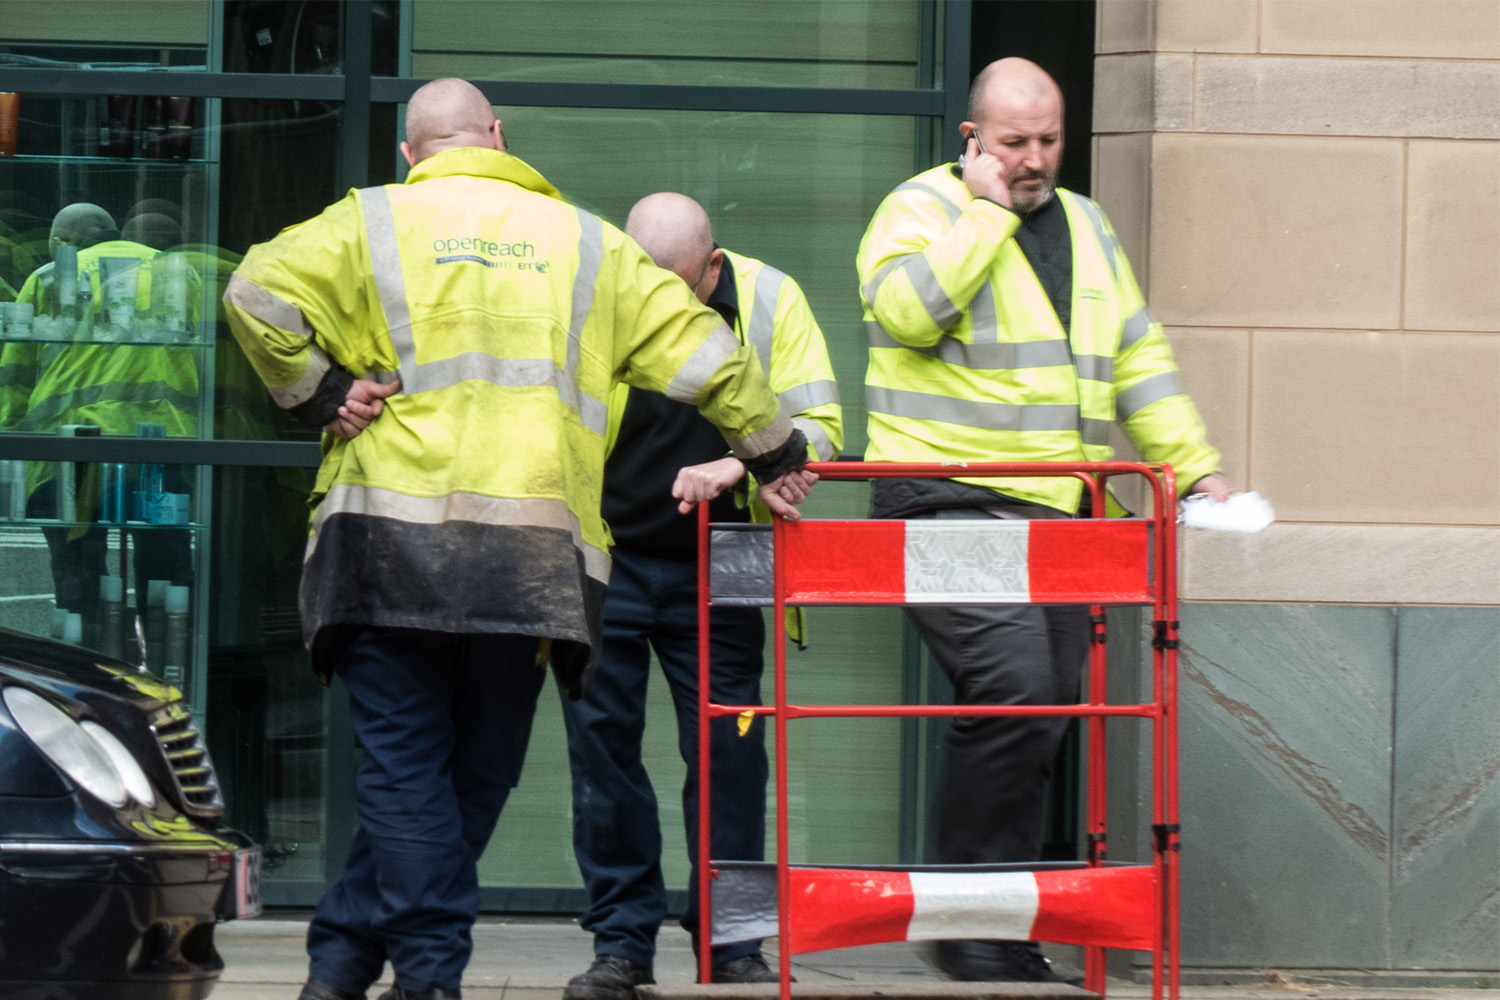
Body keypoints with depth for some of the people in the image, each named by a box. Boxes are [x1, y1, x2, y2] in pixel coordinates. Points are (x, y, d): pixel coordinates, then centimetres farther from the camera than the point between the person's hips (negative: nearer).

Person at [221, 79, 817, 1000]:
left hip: (392, 535, -1)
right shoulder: (584, 241, 15)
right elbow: (698, 349, 15)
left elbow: (259, 293, -7)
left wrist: (318, 393, 3)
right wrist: (775, 451, 26)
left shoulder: (371, 224, 8)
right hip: (532, 551, 1)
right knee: (478, 768, 12)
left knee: (405, 765, 2)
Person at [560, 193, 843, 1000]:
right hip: (605, 561, 0)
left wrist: (736, 466, -26)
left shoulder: (770, 301, -6)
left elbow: (818, 428, -8)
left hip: (716, 570, 0)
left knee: (727, 748, -2)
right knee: (601, 743, -2)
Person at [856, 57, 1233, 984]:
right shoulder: (924, 207, 0)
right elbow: (906, 309, -20)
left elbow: (1138, 358, 24)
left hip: (1058, 513, 7)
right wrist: (988, 208, -13)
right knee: (1012, 684, -22)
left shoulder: (1085, 225, 19)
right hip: (950, 501, -7)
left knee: (1038, 724, 6)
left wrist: (1195, 462, 17)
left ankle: (1007, 938, 13)